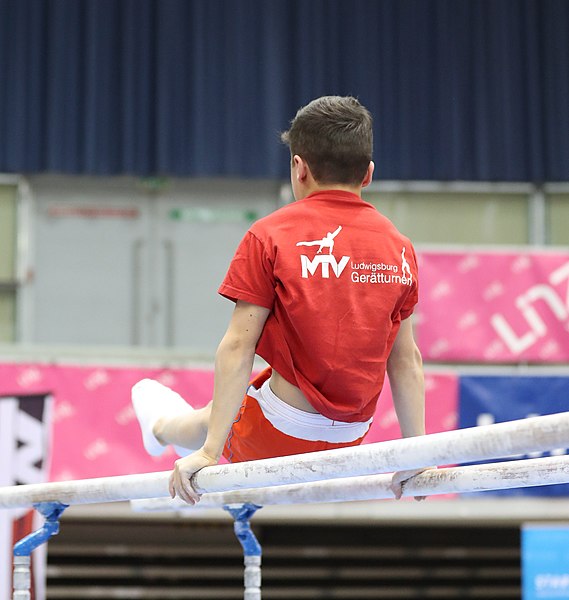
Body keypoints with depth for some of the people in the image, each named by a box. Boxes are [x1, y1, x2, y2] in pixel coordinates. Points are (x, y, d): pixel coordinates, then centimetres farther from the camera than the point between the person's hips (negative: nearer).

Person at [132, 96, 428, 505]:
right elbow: (406, 359, 4)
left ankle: (162, 427, 58)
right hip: (350, 440, 4)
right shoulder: (399, 246, 0)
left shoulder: (270, 236, -11)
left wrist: (210, 450, -12)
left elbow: (238, 347, -13)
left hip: (280, 436, -4)